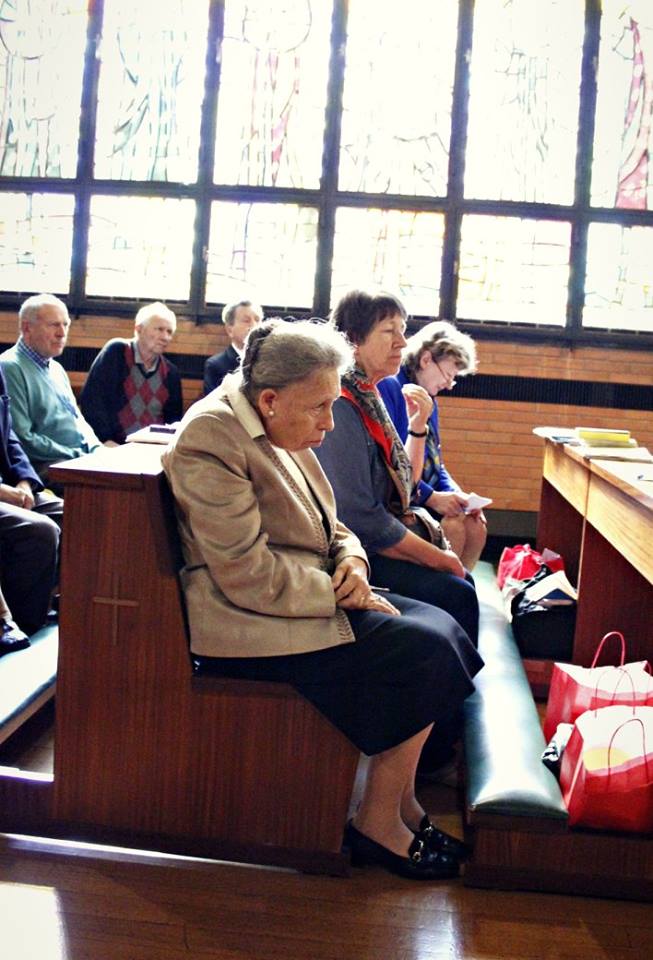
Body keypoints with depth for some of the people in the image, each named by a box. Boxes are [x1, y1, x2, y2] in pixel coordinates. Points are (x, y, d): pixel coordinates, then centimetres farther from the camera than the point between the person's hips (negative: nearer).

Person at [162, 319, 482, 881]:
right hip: (248, 625, -9)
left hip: (311, 599, 10)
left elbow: (327, 525, 19)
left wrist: (352, 558, -3)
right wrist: (341, 593, -16)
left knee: (440, 624, -4)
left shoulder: (280, 431, 9)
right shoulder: (211, 438, -19)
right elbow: (249, 577, -22)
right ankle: (378, 826, -3)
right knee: (426, 650, -17)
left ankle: (403, 807, 4)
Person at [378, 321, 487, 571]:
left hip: (427, 496, 9)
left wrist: (457, 494, 0)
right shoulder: (387, 388, -14)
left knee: (475, 526, -8)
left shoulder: (429, 401, 14)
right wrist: (431, 497, -21)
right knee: (452, 527, -23)